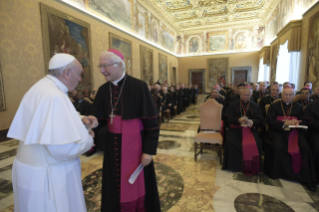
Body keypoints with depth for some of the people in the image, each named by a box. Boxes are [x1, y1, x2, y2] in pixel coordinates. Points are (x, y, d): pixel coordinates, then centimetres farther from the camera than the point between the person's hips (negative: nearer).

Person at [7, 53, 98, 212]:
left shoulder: (42, 88, 5)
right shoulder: (54, 96, -27)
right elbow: (64, 147, -33)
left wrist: (80, 121, 1)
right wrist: (88, 139, -14)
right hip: (48, 174, -10)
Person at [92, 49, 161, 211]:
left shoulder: (139, 87, -14)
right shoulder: (103, 90, 2)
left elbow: (152, 121, -13)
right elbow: (100, 119, 6)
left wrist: (149, 150, -14)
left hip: (135, 146, -4)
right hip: (113, 147, 5)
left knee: (137, 186, 12)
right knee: (115, 186, 18)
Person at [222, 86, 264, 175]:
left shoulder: (255, 106, 13)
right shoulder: (234, 105, 9)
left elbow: (260, 121, 6)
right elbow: (229, 118, 0)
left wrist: (253, 122, -16)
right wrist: (238, 120, -19)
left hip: (250, 129, 1)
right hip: (235, 128, -1)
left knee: (255, 144, -27)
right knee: (231, 142, -28)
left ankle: (252, 168, -6)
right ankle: (234, 165, -8)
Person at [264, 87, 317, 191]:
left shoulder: (298, 107, 18)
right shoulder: (274, 106, 9)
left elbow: (303, 122, 12)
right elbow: (269, 120, -3)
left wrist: (297, 123, -12)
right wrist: (284, 123, -16)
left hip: (294, 132, 3)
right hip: (278, 132, -2)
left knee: (305, 148, -23)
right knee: (278, 147, -29)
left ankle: (306, 178, -11)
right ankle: (282, 173, -10)